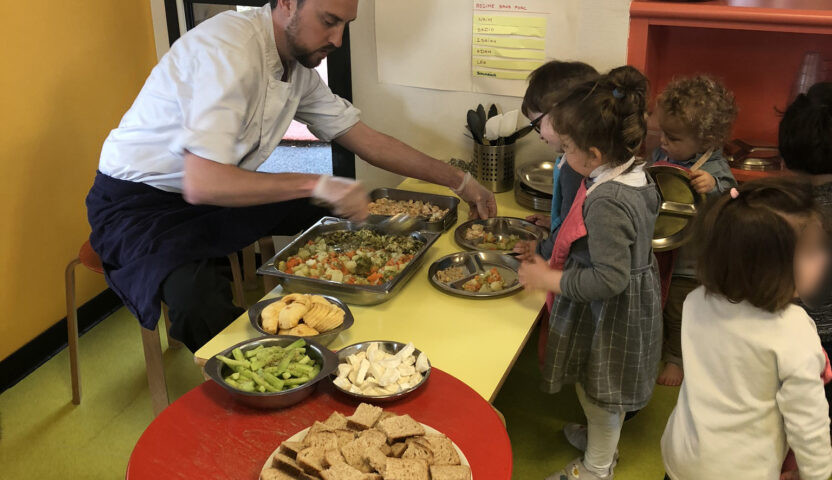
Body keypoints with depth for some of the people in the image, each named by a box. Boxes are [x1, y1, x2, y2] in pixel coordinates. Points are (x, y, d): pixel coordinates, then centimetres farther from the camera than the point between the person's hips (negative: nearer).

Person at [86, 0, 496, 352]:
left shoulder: (299, 66, -2)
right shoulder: (229, 50, -28)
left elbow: (366, 140, 5)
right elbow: (201, 185, -35)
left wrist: (458, 181, 3)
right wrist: (315, 184, -34)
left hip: (220, 194, 8)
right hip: (136, 204, -8)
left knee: (336, 217, -1)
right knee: (202, 303, -35)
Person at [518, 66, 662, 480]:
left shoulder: (606, 202, -34)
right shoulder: (635, 174, -5)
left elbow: (610, 279, -33)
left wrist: (551, 280, -22)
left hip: (606, 315, -9)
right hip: (633, 301, 9)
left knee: (599, 392, 14)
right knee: (603, 390, 30)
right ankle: (601, 438, 54)